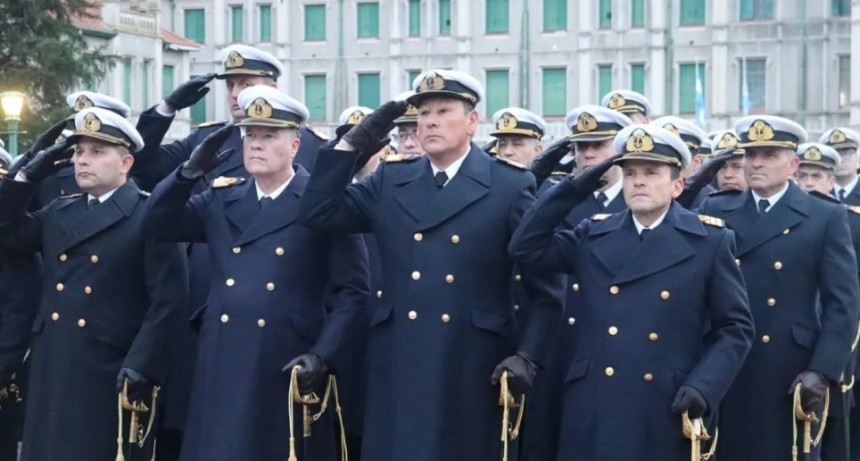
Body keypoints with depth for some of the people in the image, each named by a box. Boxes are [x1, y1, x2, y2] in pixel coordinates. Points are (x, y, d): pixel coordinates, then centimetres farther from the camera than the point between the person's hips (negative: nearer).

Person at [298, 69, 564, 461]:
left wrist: (528, 355, -11)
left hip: (473, 369, -3)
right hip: (399, 366, 3)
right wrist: (352, 144, -3)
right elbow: (318, 214, 2)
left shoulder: (510, 187, 0)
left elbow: (546, 287, 0)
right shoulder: (389, 182, 11)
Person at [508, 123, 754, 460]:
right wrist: (576, 188, 0)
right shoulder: (594, 235, 12)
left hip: (666, 412, -2)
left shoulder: (710, 241, 2)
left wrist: (703, 388, -12)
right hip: (593, 412, 2)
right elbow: (525, 247, 5)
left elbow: (735, 328, 2)